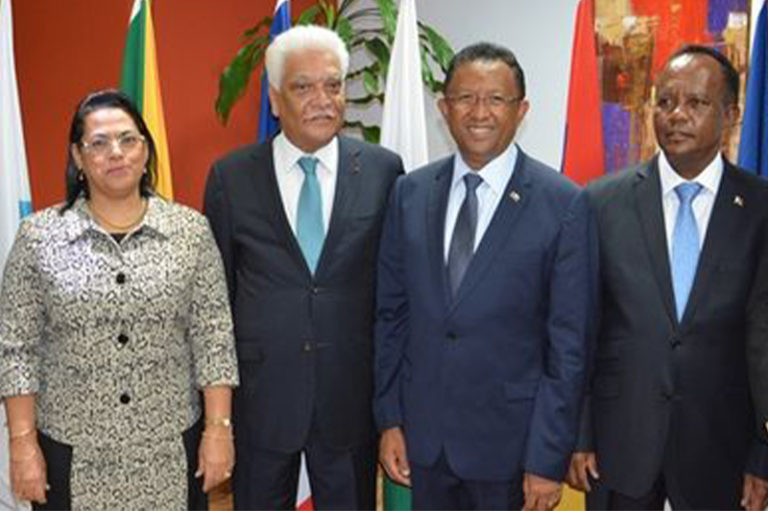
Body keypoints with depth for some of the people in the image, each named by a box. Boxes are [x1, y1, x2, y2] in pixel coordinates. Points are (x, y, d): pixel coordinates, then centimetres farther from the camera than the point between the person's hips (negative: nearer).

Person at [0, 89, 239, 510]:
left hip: (172, 446, 1)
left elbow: (213, 340, -2)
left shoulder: (191, 231, -2)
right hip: (71, 449, 0)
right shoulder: (39, 236, -3)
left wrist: (218, 428, -5)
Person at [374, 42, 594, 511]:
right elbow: (391, 313, 5)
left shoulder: (564, 204, -10)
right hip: (422, 436, 3)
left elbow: (569, 344, -10)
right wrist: (389, 419, 3)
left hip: (509, 440, -3)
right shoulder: (410, 193, 1)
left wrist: (548, 459, -10)